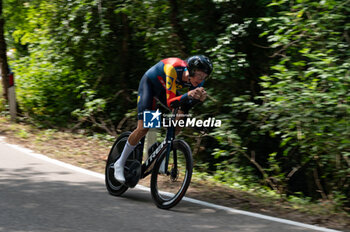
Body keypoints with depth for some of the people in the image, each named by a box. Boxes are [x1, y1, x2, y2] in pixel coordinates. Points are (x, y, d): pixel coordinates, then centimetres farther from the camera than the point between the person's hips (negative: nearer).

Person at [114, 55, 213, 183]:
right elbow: (170, 102, -43)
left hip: (164, 88, 6)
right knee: (143, 128, -18)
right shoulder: (174, 68, -41)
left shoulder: (198, 78, -25)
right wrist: (188, 95, -61)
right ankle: (120, 163, 0)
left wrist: (200, 97, -46)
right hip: (149, 83, -6)